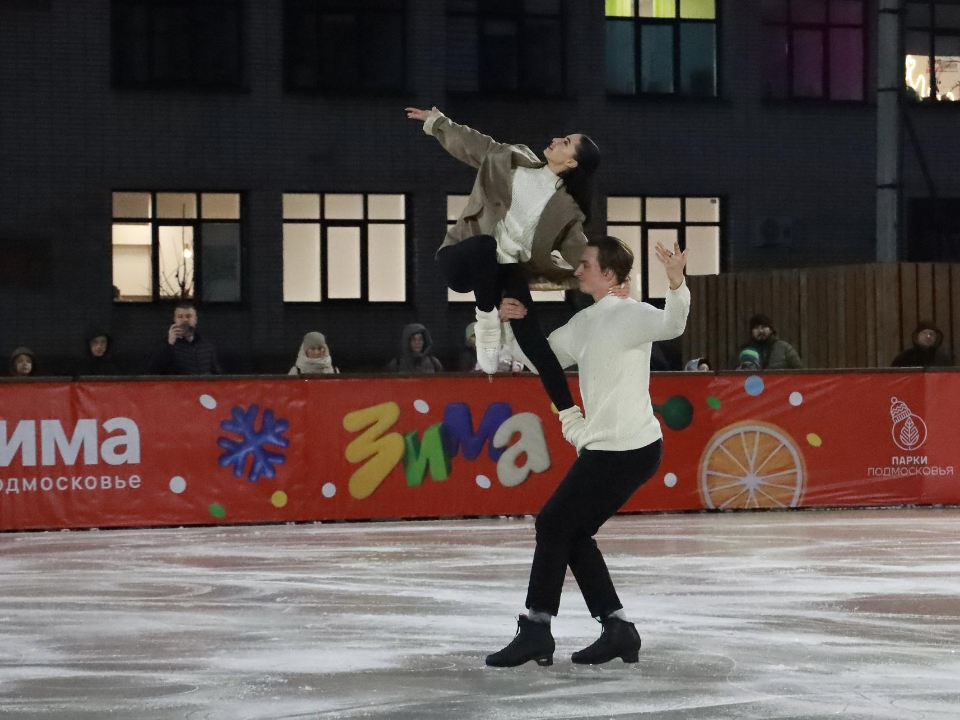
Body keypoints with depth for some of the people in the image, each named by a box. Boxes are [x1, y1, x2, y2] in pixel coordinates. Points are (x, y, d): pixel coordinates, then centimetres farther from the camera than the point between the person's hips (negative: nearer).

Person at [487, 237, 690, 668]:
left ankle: (536, 632, 2)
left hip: (627, 451, -10)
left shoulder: (629, 315, -14)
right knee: (573, 532, 12)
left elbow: (672, 324, -34)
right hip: (605, 447, 10)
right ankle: (617, 628, 13)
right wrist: (518, 323, 9)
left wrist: (676, 282, -53)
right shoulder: (585, 322, 15)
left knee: (553, 524, -5)